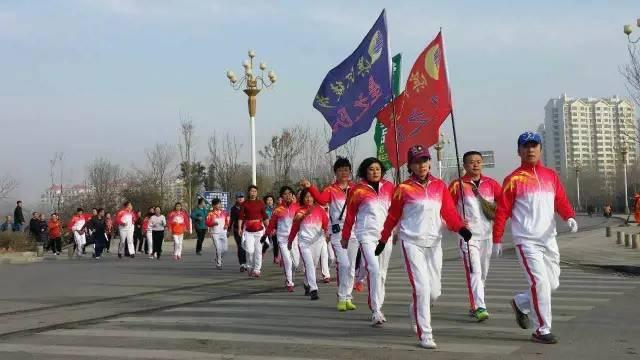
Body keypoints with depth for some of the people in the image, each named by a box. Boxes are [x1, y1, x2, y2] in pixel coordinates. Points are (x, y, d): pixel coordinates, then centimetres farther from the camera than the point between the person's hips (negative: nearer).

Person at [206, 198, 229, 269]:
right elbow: (207, 223, -8)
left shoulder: (223, 212, 5)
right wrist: (213, 223, -25)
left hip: (223, 232, 4)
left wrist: (227, 225, -2)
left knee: (225, 249, 4)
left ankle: (218, 259, 32)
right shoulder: (210, 214, -6)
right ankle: (218, 264, 4)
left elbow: (227, 219, 17)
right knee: (218, 249, -11)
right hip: (215, 233, -4)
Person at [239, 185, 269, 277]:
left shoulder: (261, 203, 5)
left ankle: (257, 270, 8)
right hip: (248, 230, -1)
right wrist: (240, 228, -8)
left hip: (259, 229, 1)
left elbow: (265, 217, 6)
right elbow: (241, 217, 1)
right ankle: (250, 267, 16)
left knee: (258, 250, 0)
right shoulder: (245, 204, 3)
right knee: (250, 250, -8)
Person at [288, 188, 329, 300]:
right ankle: (313, 290, -16)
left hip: (317, 241, 2)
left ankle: (307, 285, 34)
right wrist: (290, 241, 15)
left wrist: (327, 232, -22)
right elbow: (294, 228, 9)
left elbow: (326, 223, -1)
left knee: (314, 265, 11)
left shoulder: (319, 209, 3)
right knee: (309, 265, -13)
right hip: (304, 242, -2)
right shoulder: (300, 211, 3)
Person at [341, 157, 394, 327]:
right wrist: (345, 237, 9)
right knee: (374, 270, -16)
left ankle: (377, 308, 22)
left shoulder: (388, 187, 6)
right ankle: (376, 312, -15)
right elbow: (350, 215, 4)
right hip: (367, 235, -4)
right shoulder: (358, 190, -2)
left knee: (382, 273, 10)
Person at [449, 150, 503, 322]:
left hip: (487, 234, 5)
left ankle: (474, 305, 29)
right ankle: (479, 308, -17)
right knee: (474, 271, -15)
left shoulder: (490, 183, 6)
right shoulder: (457, 185, -4)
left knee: (483, 272, 14)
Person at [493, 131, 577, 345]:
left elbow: (561, 201, 5)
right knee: (540, 283, -11)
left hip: (549, 239, 6)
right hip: (526, 241, -6)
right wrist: (497, 239, -7)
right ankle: (542, 330, 1)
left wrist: (569, 216, -16)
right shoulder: (514, 180, -5)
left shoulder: (551, 176, 10)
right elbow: (502, 211, -5)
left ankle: (520, 303, 34)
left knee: (552, 284, 11)